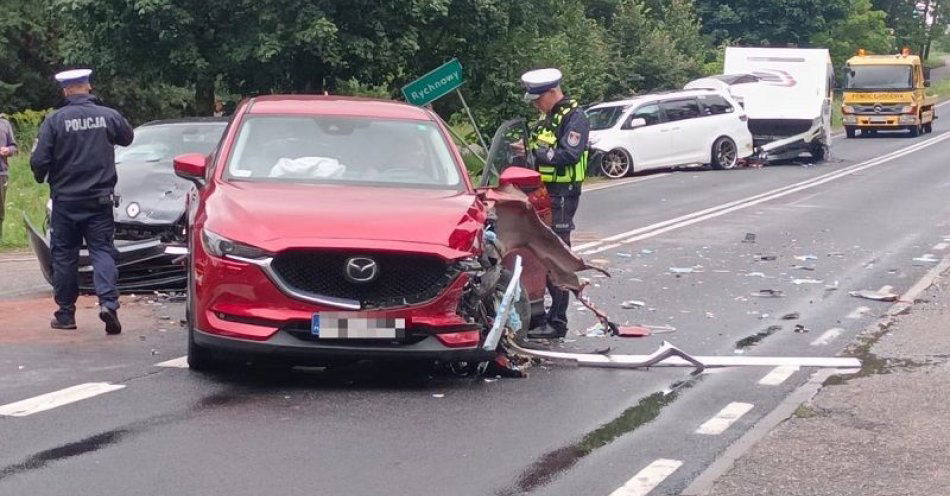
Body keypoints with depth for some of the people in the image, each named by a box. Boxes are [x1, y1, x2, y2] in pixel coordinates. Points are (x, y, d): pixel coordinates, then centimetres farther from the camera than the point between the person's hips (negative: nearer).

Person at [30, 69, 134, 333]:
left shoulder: (54, 120, -10)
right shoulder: (108, 116, -4)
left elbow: (39, 161, -10)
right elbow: (127, 138, 16)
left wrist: (41, 178, 11)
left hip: (65, 200, -1)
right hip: (99, 199, 1)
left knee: (64, 255, 9)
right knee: (102, 250, 3)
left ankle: (66, 314, 14)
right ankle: (108, 302, -17)